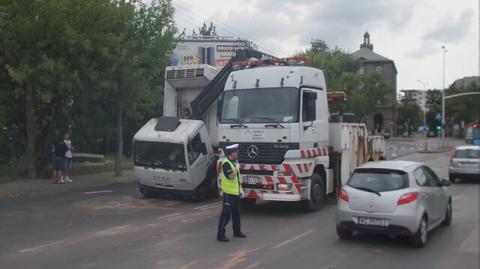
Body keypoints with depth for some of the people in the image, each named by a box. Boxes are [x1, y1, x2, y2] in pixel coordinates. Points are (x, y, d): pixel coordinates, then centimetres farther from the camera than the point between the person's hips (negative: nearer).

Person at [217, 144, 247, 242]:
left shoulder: (234, 162, 11)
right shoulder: (226, 163, -18)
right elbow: (231, 176, -29)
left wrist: (240, 189, 17)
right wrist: (236, 168, -16)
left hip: (236, 193, 9)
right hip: (229, 193, -9)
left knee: (236, 213, 19)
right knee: (226, 214, -6)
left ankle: (237, 231, 32)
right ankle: (220, 235, -1)